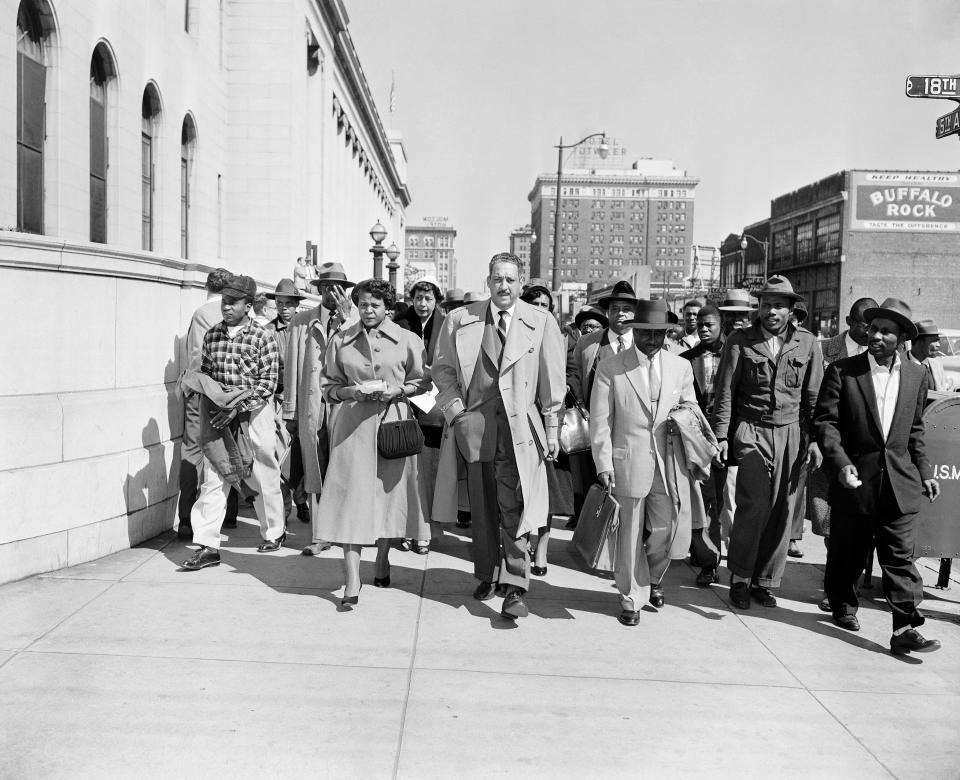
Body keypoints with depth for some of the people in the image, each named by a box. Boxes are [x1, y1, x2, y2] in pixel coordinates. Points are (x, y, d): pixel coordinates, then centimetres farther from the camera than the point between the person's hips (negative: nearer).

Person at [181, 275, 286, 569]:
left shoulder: (262, 338, -7)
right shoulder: (211, 335, 6)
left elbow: (268, 382, -11)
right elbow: (204, 373, 14)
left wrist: (237, 407, -18)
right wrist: (209, 406, -1)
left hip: (253, 414, -3)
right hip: (220, 417, 4)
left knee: (263, 476, 8)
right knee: (212, 479, -3)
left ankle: (273, 532, 29)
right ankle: (208, 546, -1)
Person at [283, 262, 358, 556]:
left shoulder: (354, 320, 10)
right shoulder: (301, 321, 11)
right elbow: (292, 367, 9)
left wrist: (344, 319, -11)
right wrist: (289, 411, 6)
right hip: (311, 407, 1)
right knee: (314, 473, 3)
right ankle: (319, 536, 11)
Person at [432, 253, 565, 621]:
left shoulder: (542, 322, 3)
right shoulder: (460, 320, 6)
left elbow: (552, 380, 5)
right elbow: (443, 368, 11)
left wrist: (552, 428, 3)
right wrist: (455, 409, -2)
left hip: (520, 427, -2)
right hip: (474, 425, 2)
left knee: (513, 507, -7)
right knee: (481, 506, 11)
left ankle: (515, 588, -2)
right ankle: (487, 575, 27)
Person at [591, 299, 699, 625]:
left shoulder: (681, 367, 9)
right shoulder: (610, 368, -1)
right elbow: (600, 421, -2)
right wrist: (603, 465, -8)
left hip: (670, 466, 3)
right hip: (628, 464, -2)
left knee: (667, 532, 6)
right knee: (630, 535, 5)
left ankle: (654, 577, 37)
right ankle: (631, 597, 24)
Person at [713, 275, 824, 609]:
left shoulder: (807, 343, 7)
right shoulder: (740, 341, 1)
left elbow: (813, 396, 10)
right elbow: (725, 392, 2)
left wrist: (813, 439, 5)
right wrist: (721, 435, -3)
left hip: (791, 435, 2)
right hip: (752, 431, -2)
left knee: (781, 510, 3)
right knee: (755, 504, -12)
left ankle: (764, 581, 18)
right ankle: (740, 578, 5)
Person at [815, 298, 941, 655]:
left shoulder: (916, 376, 7)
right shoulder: (842, 371, -4)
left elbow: (915, 429, 16)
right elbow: (825, 421, -8)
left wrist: (924, 471, 12)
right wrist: (841, 462, -20)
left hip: (900, 483, 2)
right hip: (855, 479, -2)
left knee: (901, 558, -1)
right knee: (847, 553, 12)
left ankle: (905, 629, 1)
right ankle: (842, 606, 35)